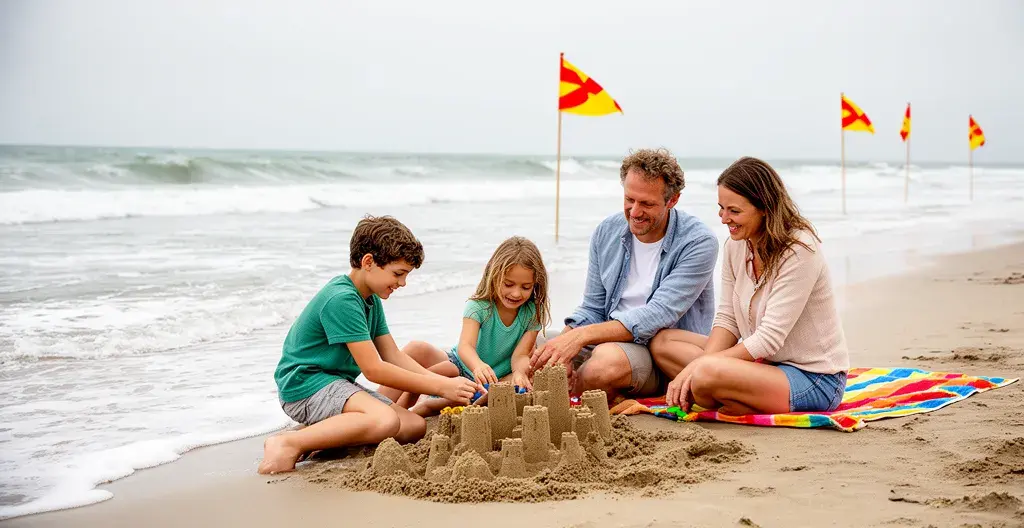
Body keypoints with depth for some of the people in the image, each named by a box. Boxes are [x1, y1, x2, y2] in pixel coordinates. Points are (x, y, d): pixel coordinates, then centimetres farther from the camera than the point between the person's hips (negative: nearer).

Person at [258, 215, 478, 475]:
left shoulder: (371, 299, 13)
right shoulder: (341, 299, -19)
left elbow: (392, 355, 13)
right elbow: (373, 369, -21)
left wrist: (444, 382, -2)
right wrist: (440, 386, -18)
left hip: (336, 384, 10)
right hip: (305, 385, -10)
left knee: (415, 427, -4)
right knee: (385, 421, -33)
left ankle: (316, 436, -4)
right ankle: (290, 444, -24)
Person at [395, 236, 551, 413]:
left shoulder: (532, 313, -9)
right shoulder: (478, 305, -16)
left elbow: (520, 354, -17)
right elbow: (466, 345, -31)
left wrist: (519, 372, -43)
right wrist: (478, 366, -55)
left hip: (498, 380, 2)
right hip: (462, 368, -2)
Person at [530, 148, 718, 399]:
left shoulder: (698, 242, -14)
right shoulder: (607, 232, 5)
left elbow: (658, 315, -22)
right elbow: (592, 309, 9)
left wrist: (581, 335, -29)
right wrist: (567, 338, -15)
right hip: (610, 339, 5)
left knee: (607, 359, -35)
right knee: (539, 359, -19)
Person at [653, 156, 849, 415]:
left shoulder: (799, 251, -21)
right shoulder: (737, 244, 3)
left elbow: (770, 338, -24)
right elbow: (728, 319, 5)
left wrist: (699, 365, -22)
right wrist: (696, 367, -14)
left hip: (815, 380, -9)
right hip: (765, 362, 9)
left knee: (707, 375, -35)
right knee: (663, 341, 1)